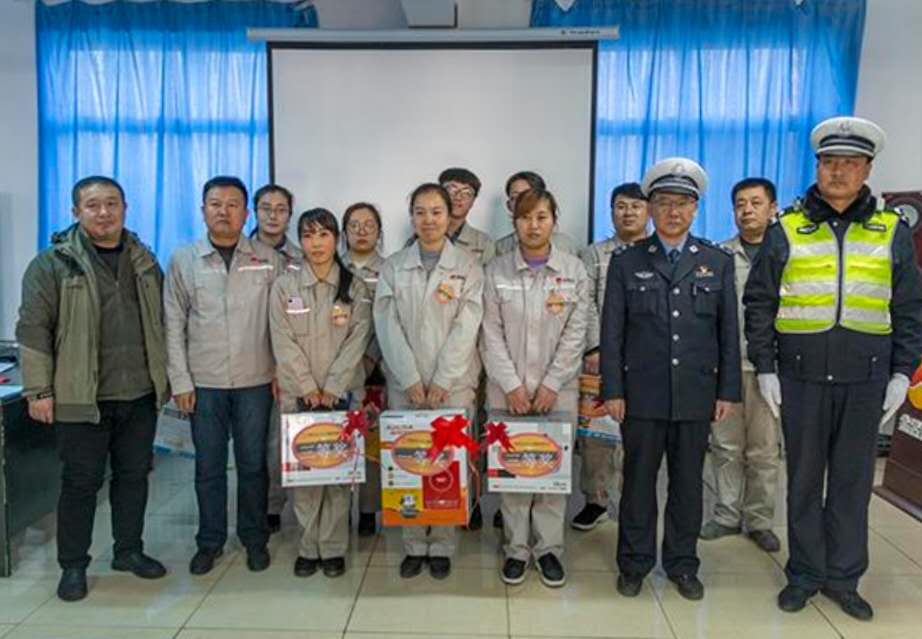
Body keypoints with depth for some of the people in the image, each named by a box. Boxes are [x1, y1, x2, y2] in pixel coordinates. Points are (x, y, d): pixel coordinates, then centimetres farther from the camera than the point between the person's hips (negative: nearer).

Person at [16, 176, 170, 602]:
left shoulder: (144, 260, 10)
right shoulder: (53, 262, -4)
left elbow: (161, 323, 15)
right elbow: (33, 328, -6)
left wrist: (166, 376, 13)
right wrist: (38, 390, -10)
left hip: (140, 394, 4)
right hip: (82, 397, -4)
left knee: (134, 475, 13)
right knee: (81, 482, 5)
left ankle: (129, 550, 28)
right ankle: (73, 565, 21)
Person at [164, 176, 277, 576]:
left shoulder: (267, 259, 2)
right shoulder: (183, 260, 2)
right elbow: (173, 325, 2)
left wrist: (282, 372, -2)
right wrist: (180, 381, -2)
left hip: (255, 381, 0)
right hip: (204, 382, 1)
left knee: (253, 464, 9)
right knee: (208, 466, 10)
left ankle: (254, 538, 24)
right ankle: (210, 541, 25)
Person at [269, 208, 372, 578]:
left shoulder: (355, 288, 4)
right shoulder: (284, 287, 4)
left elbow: (356, 343, -3)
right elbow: (284, 343, -3)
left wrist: (331, 389, -11)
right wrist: (308, 388, -10)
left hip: (342, 393, 0)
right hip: (298, 394, 1)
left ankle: (333, 548, 13)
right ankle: (308, 547, 14)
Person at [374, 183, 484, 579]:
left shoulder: (468, 265, 3)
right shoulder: (393, 267, 7)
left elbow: (466, 328, -5)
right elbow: (388, 327, -1)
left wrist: (442, 381, -12)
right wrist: (411, 380, -10)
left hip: (453, 383, -1)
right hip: (404, 384, 1)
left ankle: (442, 546, 17)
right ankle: (413, 546, 18)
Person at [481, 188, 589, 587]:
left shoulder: (574, 270, 2)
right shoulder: (497, 271, 2)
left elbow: (575, 334, -2)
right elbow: (492, 334, -2)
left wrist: (551, 385, -9)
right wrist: (512, 385, -10)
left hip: (557, 390, 0)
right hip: (507, 389, 0)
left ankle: (549, 548, 19)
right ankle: (516, 548, 19)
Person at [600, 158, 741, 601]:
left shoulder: (719, 262, 7)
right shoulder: (626, 261, 3)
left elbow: (729, 332, 7)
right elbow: (611, 332, 0)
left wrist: (728, 391, 3)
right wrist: (612, 390, -5)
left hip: (697, 395, 1)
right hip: (642, 394, -1)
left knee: (688, 482, 12)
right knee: (638, 479, 8)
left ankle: (682, 565, 28)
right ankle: (634, 563, 24)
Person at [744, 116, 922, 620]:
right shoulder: (786, 230, 0)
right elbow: (759, 303, 1)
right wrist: (764, 368, -3)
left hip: (865, 379, 1)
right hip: (802, 376, -1)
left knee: (853, 480, 11)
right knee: (804, 479, 9)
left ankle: (842, 577, 26)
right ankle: (804, 574, 24)